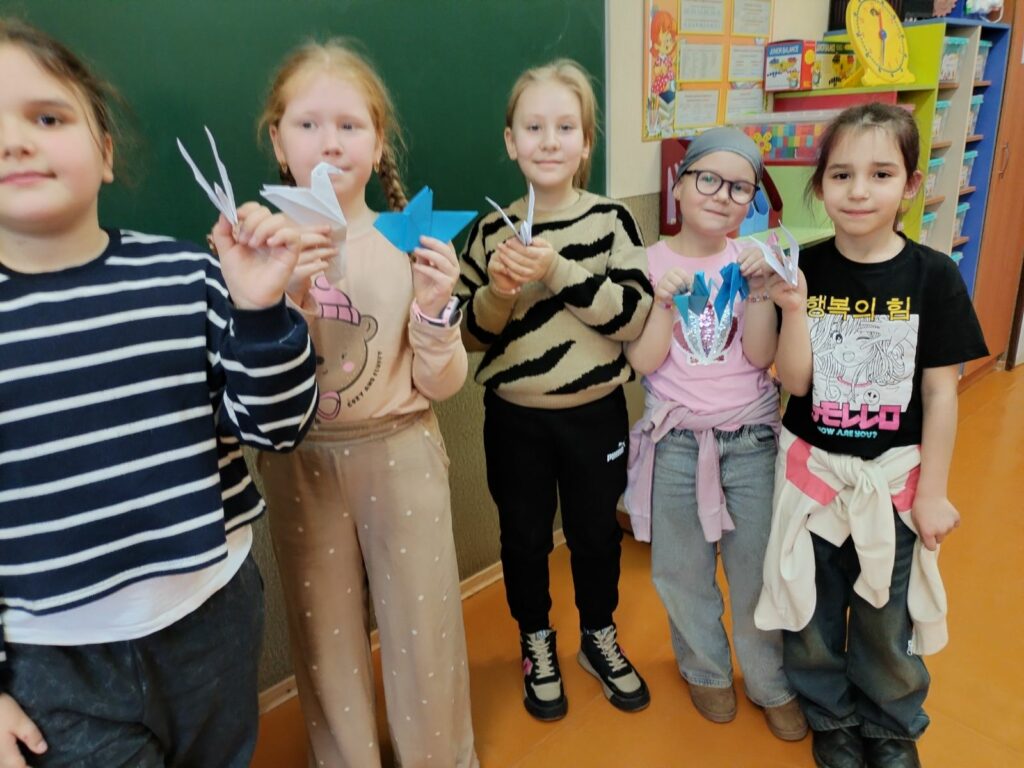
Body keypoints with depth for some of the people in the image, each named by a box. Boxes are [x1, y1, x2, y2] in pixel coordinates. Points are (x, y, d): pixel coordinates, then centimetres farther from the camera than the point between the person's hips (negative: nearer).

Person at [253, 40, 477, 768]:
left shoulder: (412, 243, -6)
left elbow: (439, 386, -4)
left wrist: (435, 309, -22)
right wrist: (281, 299, -24)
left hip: (401, 455, 0)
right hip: (300, 462, 1)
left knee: (422, 629, 12)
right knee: (326, 636, 17)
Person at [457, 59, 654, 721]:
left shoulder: (612, 220, -7)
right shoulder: (493, 230, -4)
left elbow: (634, 316, -16)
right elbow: (472, 334, -1)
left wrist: (559, 272, -26)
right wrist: (498, 291, -21)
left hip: (596, 414, 0)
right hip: (515, 419, 1)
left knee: (596, 533, 16)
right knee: (525, 538, 15)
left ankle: (600, 639, 43)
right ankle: (537, 643, 41)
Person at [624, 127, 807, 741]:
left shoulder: (752, 261, 0)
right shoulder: (650, 263, -4)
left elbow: (761, 355, -8)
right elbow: (643, 362, -9)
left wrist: (759, 291, -20)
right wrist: (667, 301, -22)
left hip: (752, 440, 1)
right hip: (676, 443, 0)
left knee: (758, 572, 10)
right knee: (683, 572, 14)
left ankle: (771, 682, 36)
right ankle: (706, 668, 41)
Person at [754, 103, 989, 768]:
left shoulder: (933, 275, -10)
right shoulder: (804, 269, -7)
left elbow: (941, 393, -6)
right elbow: (796, 381, -9)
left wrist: (932, 491, -5)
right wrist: (794, 309, -24)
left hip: (895, 475, -1)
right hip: (813, 469, 1)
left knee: (887, 617, 15)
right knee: (813, 609, 16)